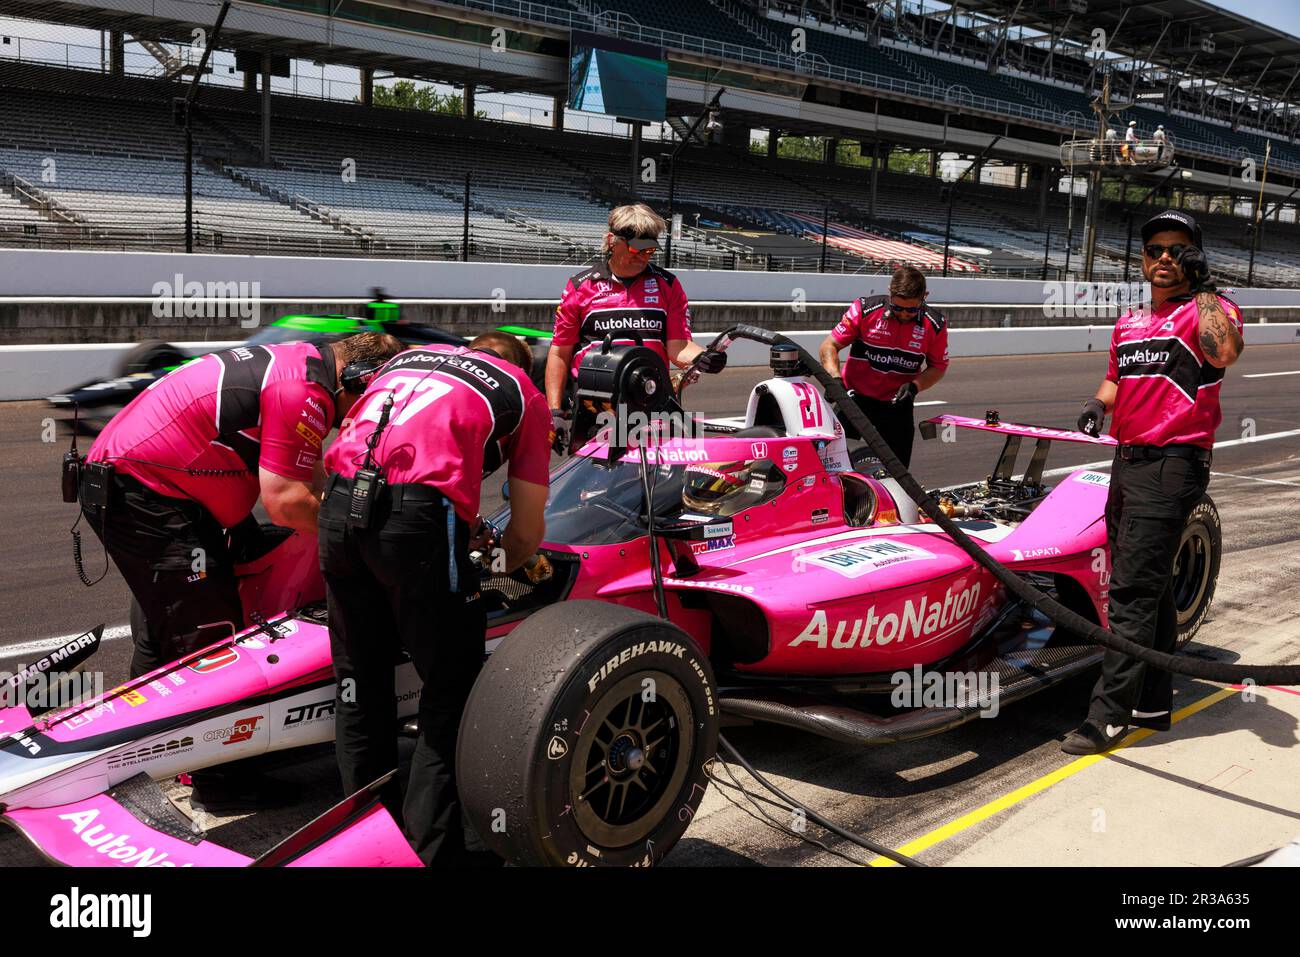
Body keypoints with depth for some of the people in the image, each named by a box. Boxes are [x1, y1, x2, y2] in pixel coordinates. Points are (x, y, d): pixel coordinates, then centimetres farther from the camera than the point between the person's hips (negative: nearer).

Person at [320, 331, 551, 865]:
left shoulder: (409, 356, 32)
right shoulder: (524, 392, 20)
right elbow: (527, 531, 17)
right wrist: (508, 562, 41)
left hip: (338, 504, 5)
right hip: (418, 516, -5)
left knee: (359, 681, 20)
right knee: (452, 692, 10)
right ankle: (432, 851, 13)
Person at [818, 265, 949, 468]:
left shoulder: (935, 324, -6)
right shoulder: (865, 310, -11)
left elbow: (938, 366, 7)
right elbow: (829, 345, -6)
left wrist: (915, 385, -13)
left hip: (897, 406, 2)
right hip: (856, 398, -2)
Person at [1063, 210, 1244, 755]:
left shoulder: (1208, 309, -4)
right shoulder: (1129, 322, 18)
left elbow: (1224, 353, -26)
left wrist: (1201, 287, -17)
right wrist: (1099, 402, 7)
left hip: (1171, 465, -8)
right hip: (1127, 460, 8)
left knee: (1133, 589, -11)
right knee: (1148, 586, 14)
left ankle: (1110, 712, -7)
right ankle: (1153, 701, 24)